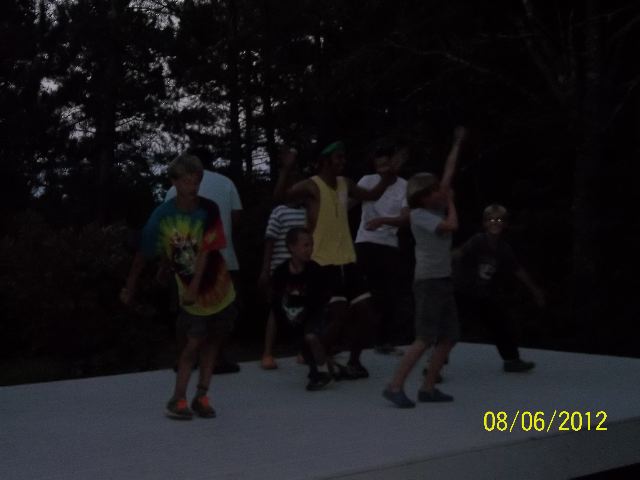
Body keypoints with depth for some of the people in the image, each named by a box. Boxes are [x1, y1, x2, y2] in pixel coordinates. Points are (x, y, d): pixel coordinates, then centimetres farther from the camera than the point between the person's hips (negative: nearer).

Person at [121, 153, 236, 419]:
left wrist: (194, 287, -26)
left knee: (212, 341, 10)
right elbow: (143, 253, -4)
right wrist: (129, 288, 2)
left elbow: (205, 251, -18)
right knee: (192, 344, -7)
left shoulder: (209, 210, -14)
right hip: (189, 293, -2)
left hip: (218, 288, 2)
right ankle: (178, 399, 4)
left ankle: (201, 396, 21)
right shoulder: (162, 215, -13)